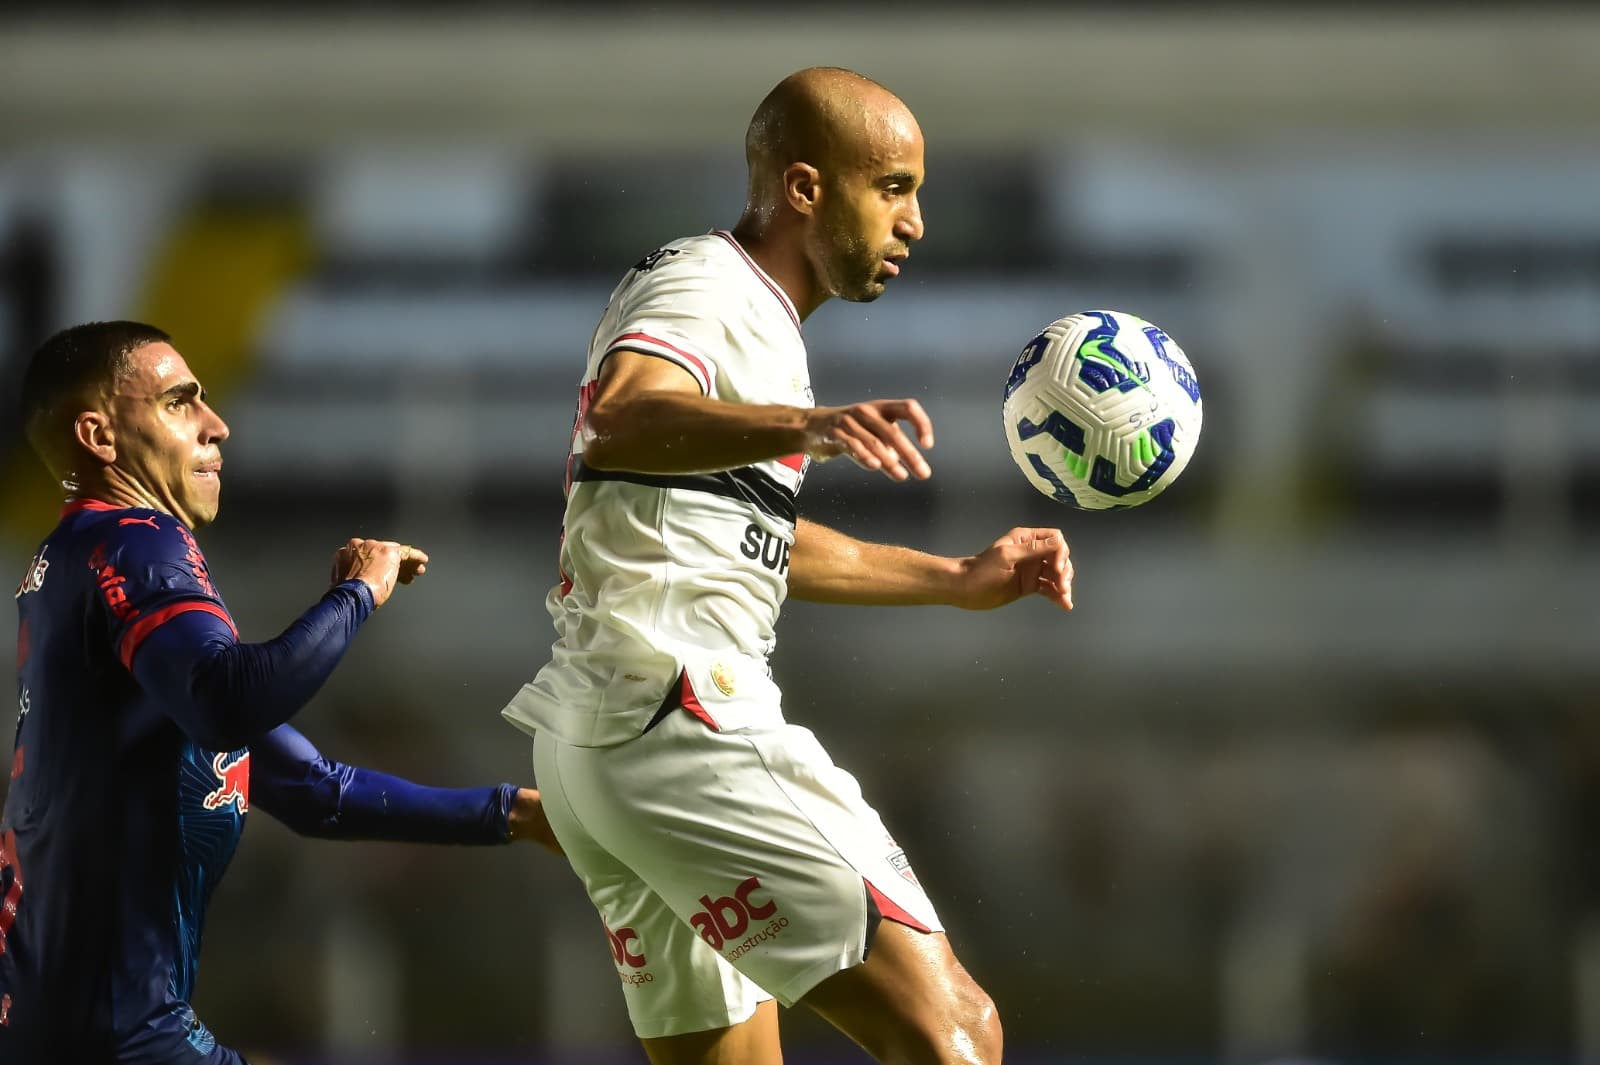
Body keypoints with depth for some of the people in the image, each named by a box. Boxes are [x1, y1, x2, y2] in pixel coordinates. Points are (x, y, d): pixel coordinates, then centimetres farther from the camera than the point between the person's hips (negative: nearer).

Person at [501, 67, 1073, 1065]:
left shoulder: (750, 311, 23)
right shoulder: (700, 286, -8)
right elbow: (620, 420, -32)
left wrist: (958, 579, 38)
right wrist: (804, 428, -48)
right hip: (679, 713, -11)